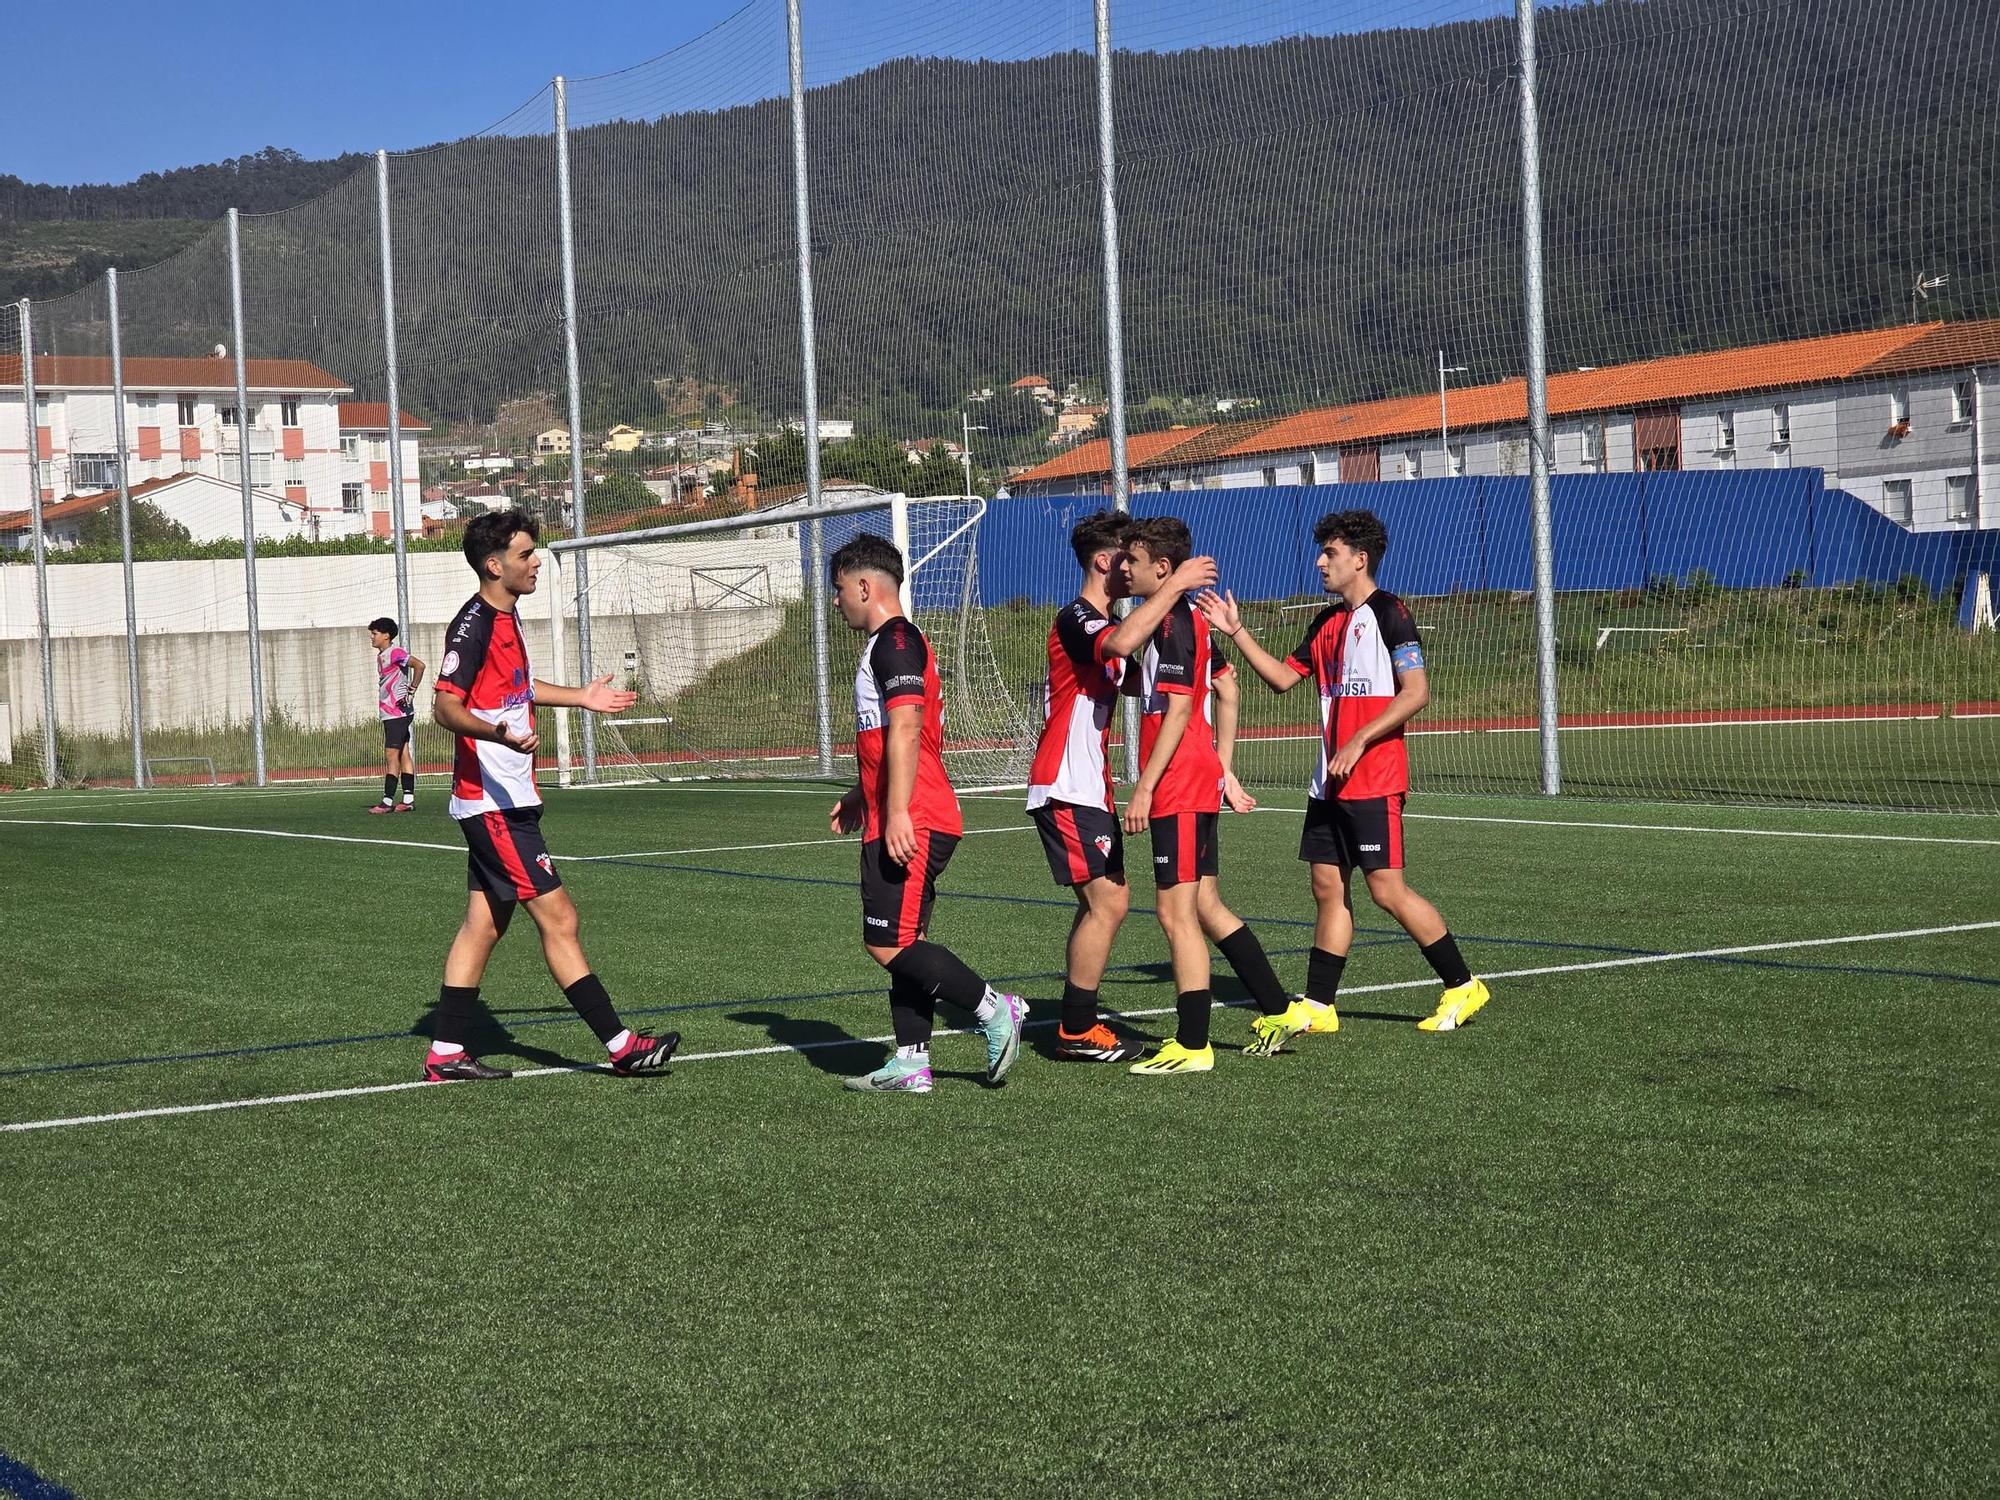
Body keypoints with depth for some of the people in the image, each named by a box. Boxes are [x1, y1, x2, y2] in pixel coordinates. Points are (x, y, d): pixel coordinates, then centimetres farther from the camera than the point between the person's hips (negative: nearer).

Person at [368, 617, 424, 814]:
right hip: (390, 714, 10)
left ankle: (388, 801, -10)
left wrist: (411, 692, -18)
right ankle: (408, 799, 10)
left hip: (397, 713, -10)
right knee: (403, 755, 9)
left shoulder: (395, 653, -13)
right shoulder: (381, 656, 16)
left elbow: (419, 665, -24)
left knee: (391, 757, -9)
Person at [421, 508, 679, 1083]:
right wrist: (497, 732, -38)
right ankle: (620, 1044, -6)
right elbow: (445, 706, -21)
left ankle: (446, 1055, 15)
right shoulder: (473, 625, -16)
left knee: (483, 923, 11)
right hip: (495, 802, -10)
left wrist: (581, 697, 36)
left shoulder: (505, 618, 14)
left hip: (505, 801, 10)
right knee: (557, 916, -8)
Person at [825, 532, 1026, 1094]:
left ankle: (995, 1009, -6)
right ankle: (911, 1064, 10)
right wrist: (861, 796, 35)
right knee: (902, 946, 9)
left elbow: (905, 730, -22)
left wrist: (897, 813, -27)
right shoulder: (892, 643, 21)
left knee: (888, 945, -12)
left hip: (911, 825, -11)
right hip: (898, 822, 11)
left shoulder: (895, 642, -12)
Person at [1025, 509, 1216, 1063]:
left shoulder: (1102, 622, 19)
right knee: (1106, 903, -11)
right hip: (1066, 789, -10)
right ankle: (1078, 1032, -5)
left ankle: (1077, 1025, 16)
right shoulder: (1075, 619, -14)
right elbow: (1122, 643, -37)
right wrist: (1174, 584, -32)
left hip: (1091, 788, 10)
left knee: (1105, 904, 11)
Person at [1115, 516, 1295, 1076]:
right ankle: (1278, 1008, 22)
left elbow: (1177, 710, -19)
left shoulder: (1172, 624, -14)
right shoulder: (1191, 619, 15)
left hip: (1178, 788, -10)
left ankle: (1192, 1046, -2)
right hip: (1200, 782, 10)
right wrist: (1224, 770, 22)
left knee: (1176, 913, -6)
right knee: (1205, 906, 16)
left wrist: (1144, 788, -19)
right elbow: (1227, 693, 22)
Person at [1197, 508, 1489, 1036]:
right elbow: (1283, 677, 21)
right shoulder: (1327, 622, 16)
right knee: (1328, 886, 7)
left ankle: (1462, 987, 4)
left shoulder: (1387, 613, -9)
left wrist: (1359, 740, -20)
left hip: (1375, 780, -8)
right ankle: (1318, 1007, 11)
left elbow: (1416, 691, -16)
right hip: (1330, 781, 8)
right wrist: (1236, 631, 14)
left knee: (1386, 888, -8)